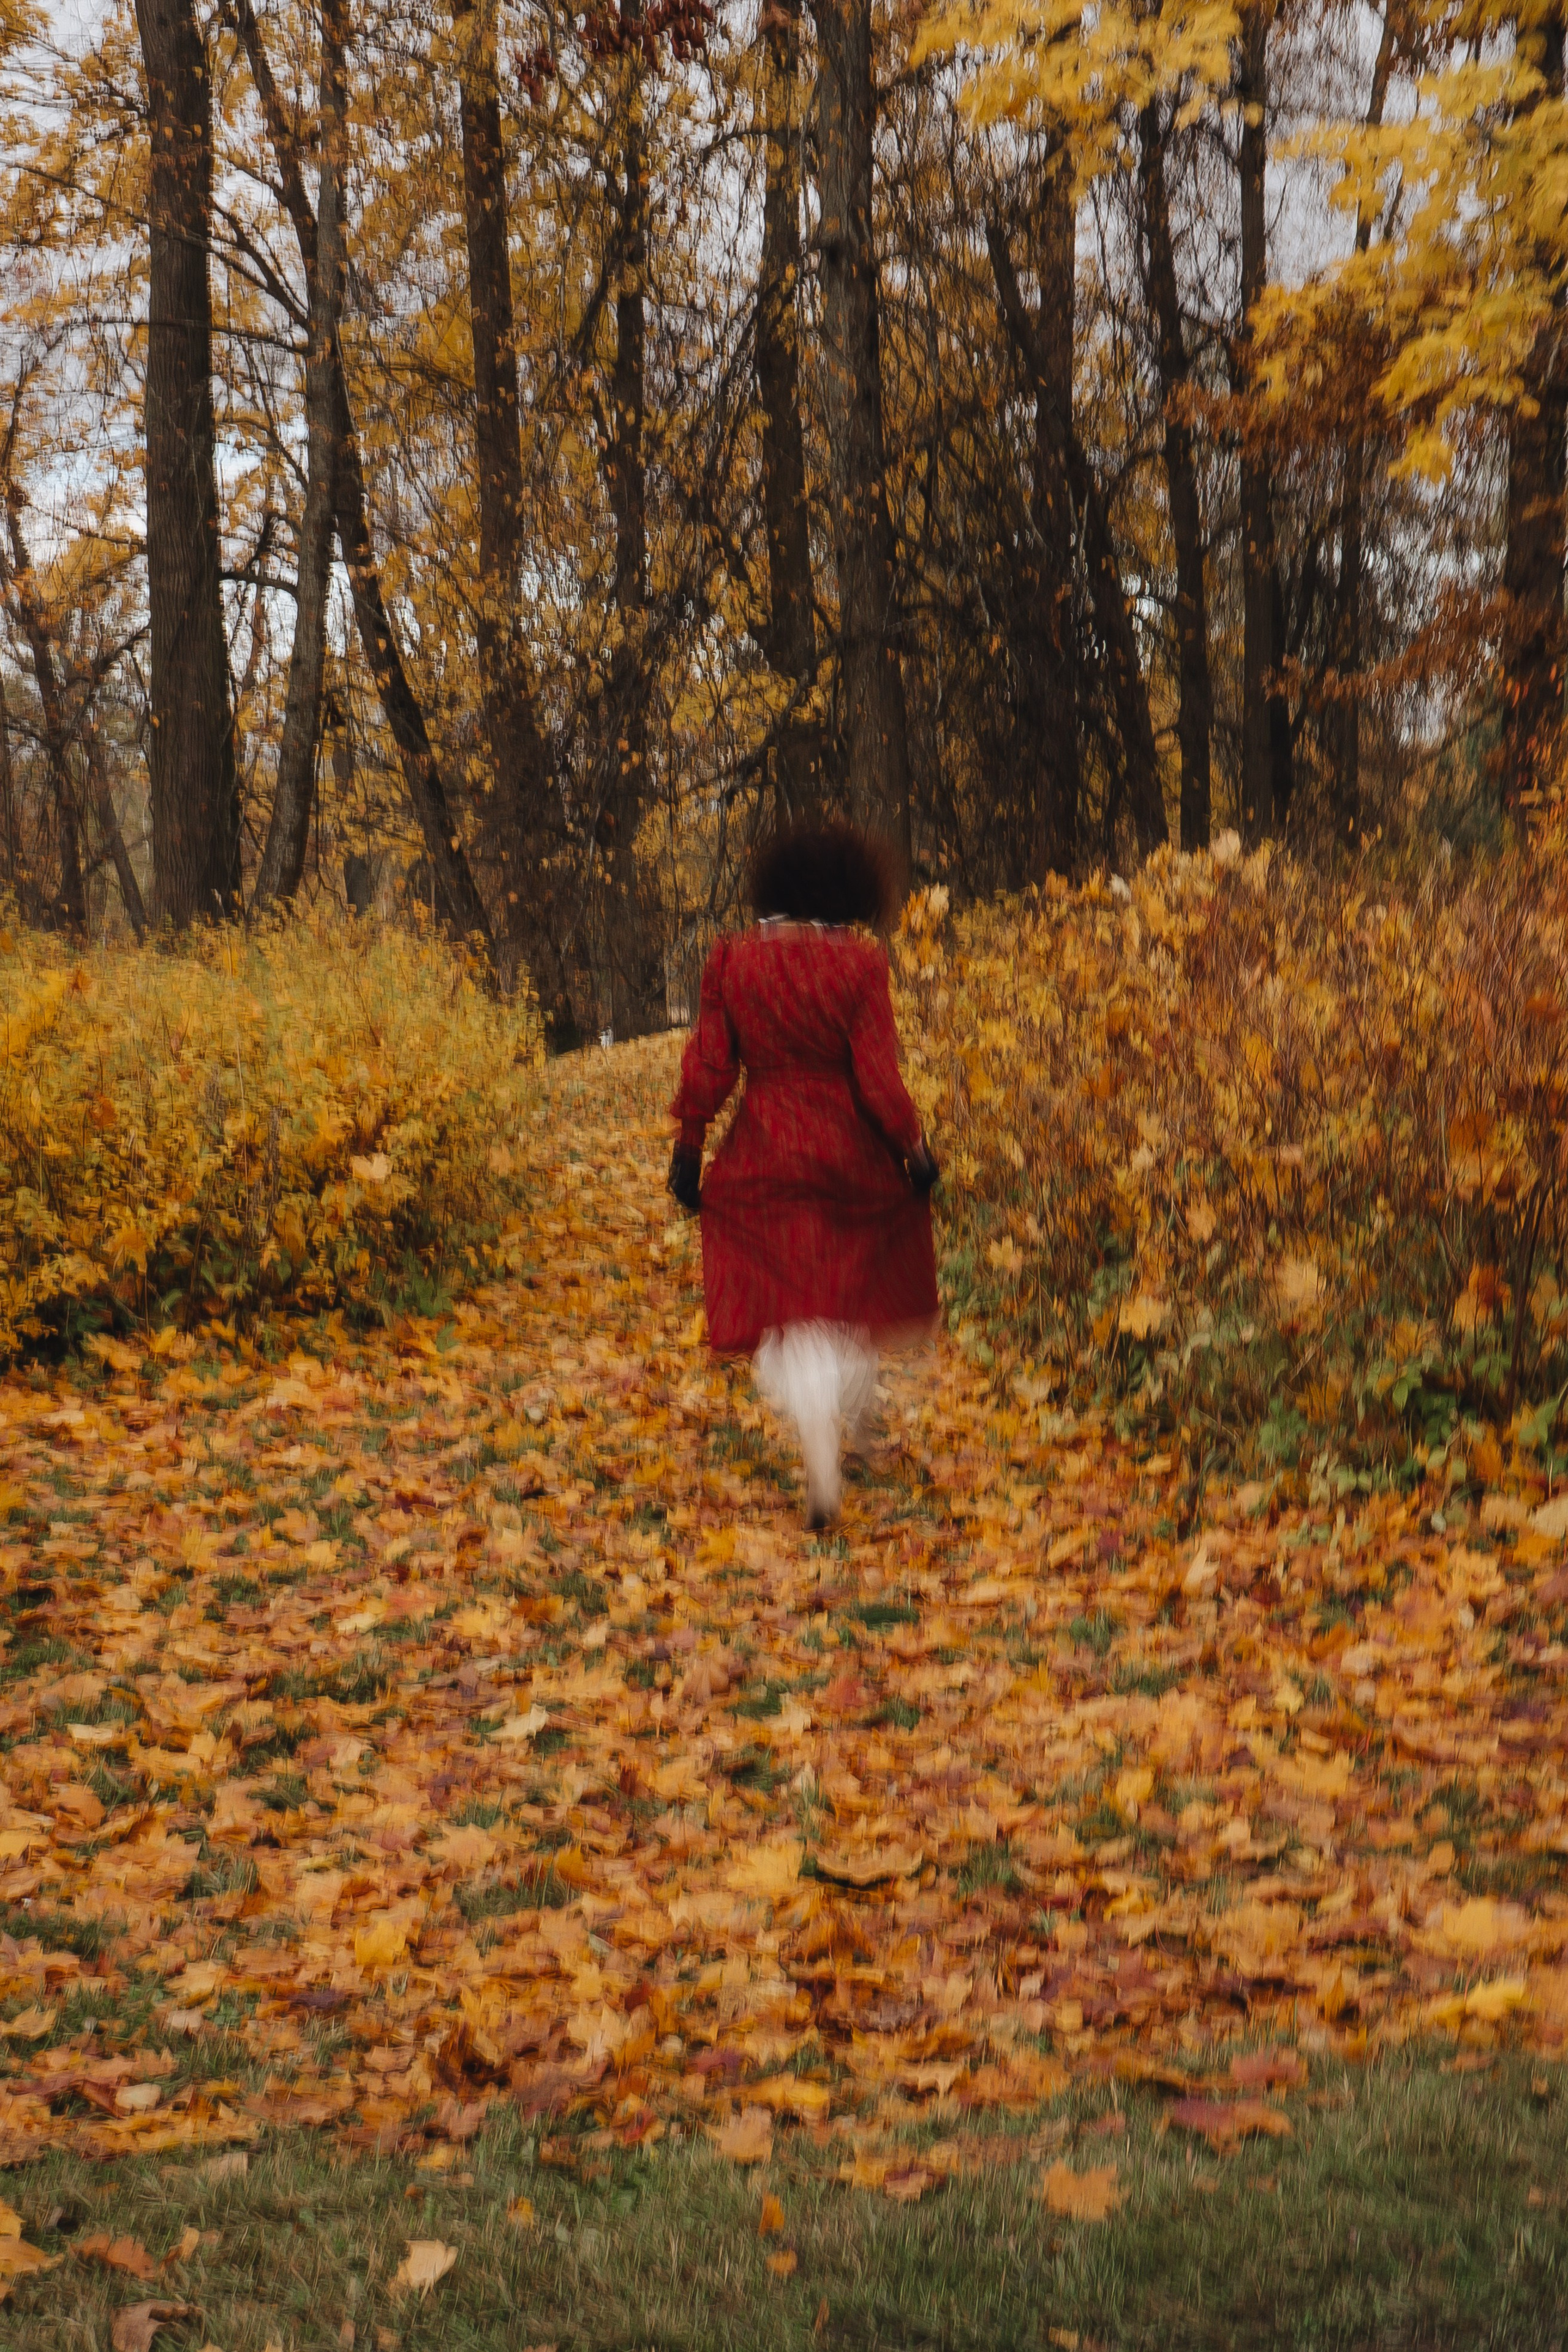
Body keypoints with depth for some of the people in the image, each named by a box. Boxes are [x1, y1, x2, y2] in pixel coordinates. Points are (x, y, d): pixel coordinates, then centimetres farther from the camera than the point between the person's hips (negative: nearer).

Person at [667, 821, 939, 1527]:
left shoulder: (732, 959, -4)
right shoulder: (859, 964, -12)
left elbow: (707, 1066, -3)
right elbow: (877, 1078, -13)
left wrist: (687, 1147, 6)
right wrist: (915, 1148, 0)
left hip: (762, 1159, 1)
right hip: (851, 1153, -1)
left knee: (790, 1313, 3)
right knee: (854, 1288, 23)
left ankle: (821, 1462, -15)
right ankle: (860, 1419, 40)